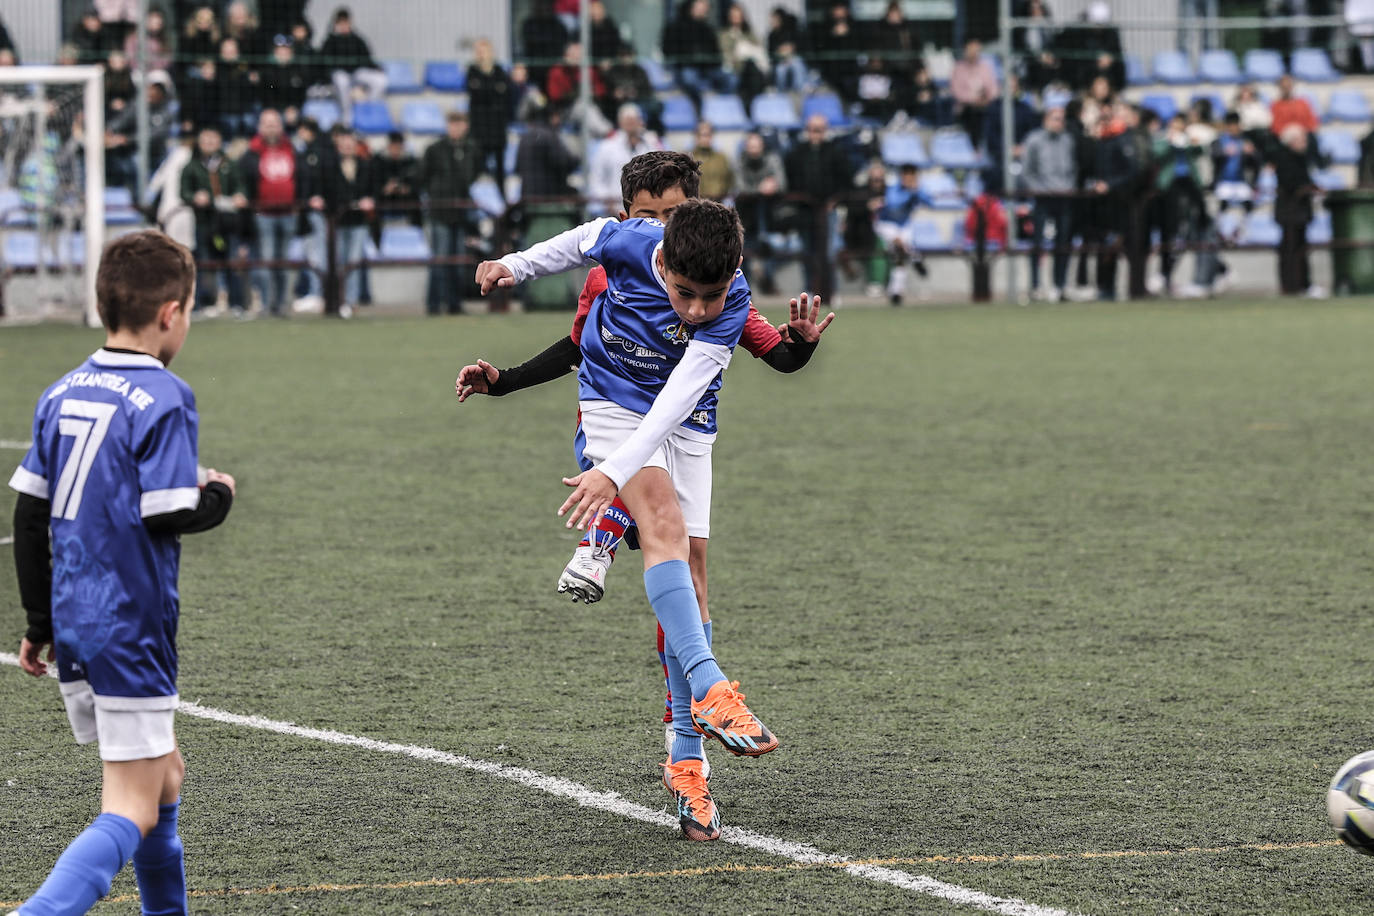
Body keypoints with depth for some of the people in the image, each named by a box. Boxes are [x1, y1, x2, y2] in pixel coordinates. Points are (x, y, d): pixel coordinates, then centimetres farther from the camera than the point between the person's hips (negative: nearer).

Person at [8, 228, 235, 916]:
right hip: (130, 627, -8)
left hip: (72, 621, 8)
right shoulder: (163, 398, -13)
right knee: (133, 811, -8)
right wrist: (219, 495, 4)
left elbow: (29, 515, 11)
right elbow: (170, 516, -18)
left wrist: (39, 622, 18)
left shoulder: (62, 393, 9)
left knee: (163, 775, 22)